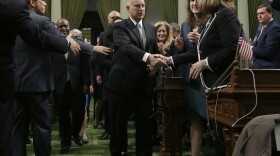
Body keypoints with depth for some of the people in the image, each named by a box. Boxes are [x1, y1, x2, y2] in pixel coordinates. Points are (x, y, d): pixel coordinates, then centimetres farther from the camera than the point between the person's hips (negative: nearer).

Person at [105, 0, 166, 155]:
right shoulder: (120, 26, -5)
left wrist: (153, 63, -4)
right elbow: (126, 46, -22)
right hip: (123, 82, -4)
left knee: (145, 123, 7)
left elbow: (154, 50, 20)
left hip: (144, 83, 4)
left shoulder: (151, 28, 13)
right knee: (119, 123, 7)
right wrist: (148, 57, -37)